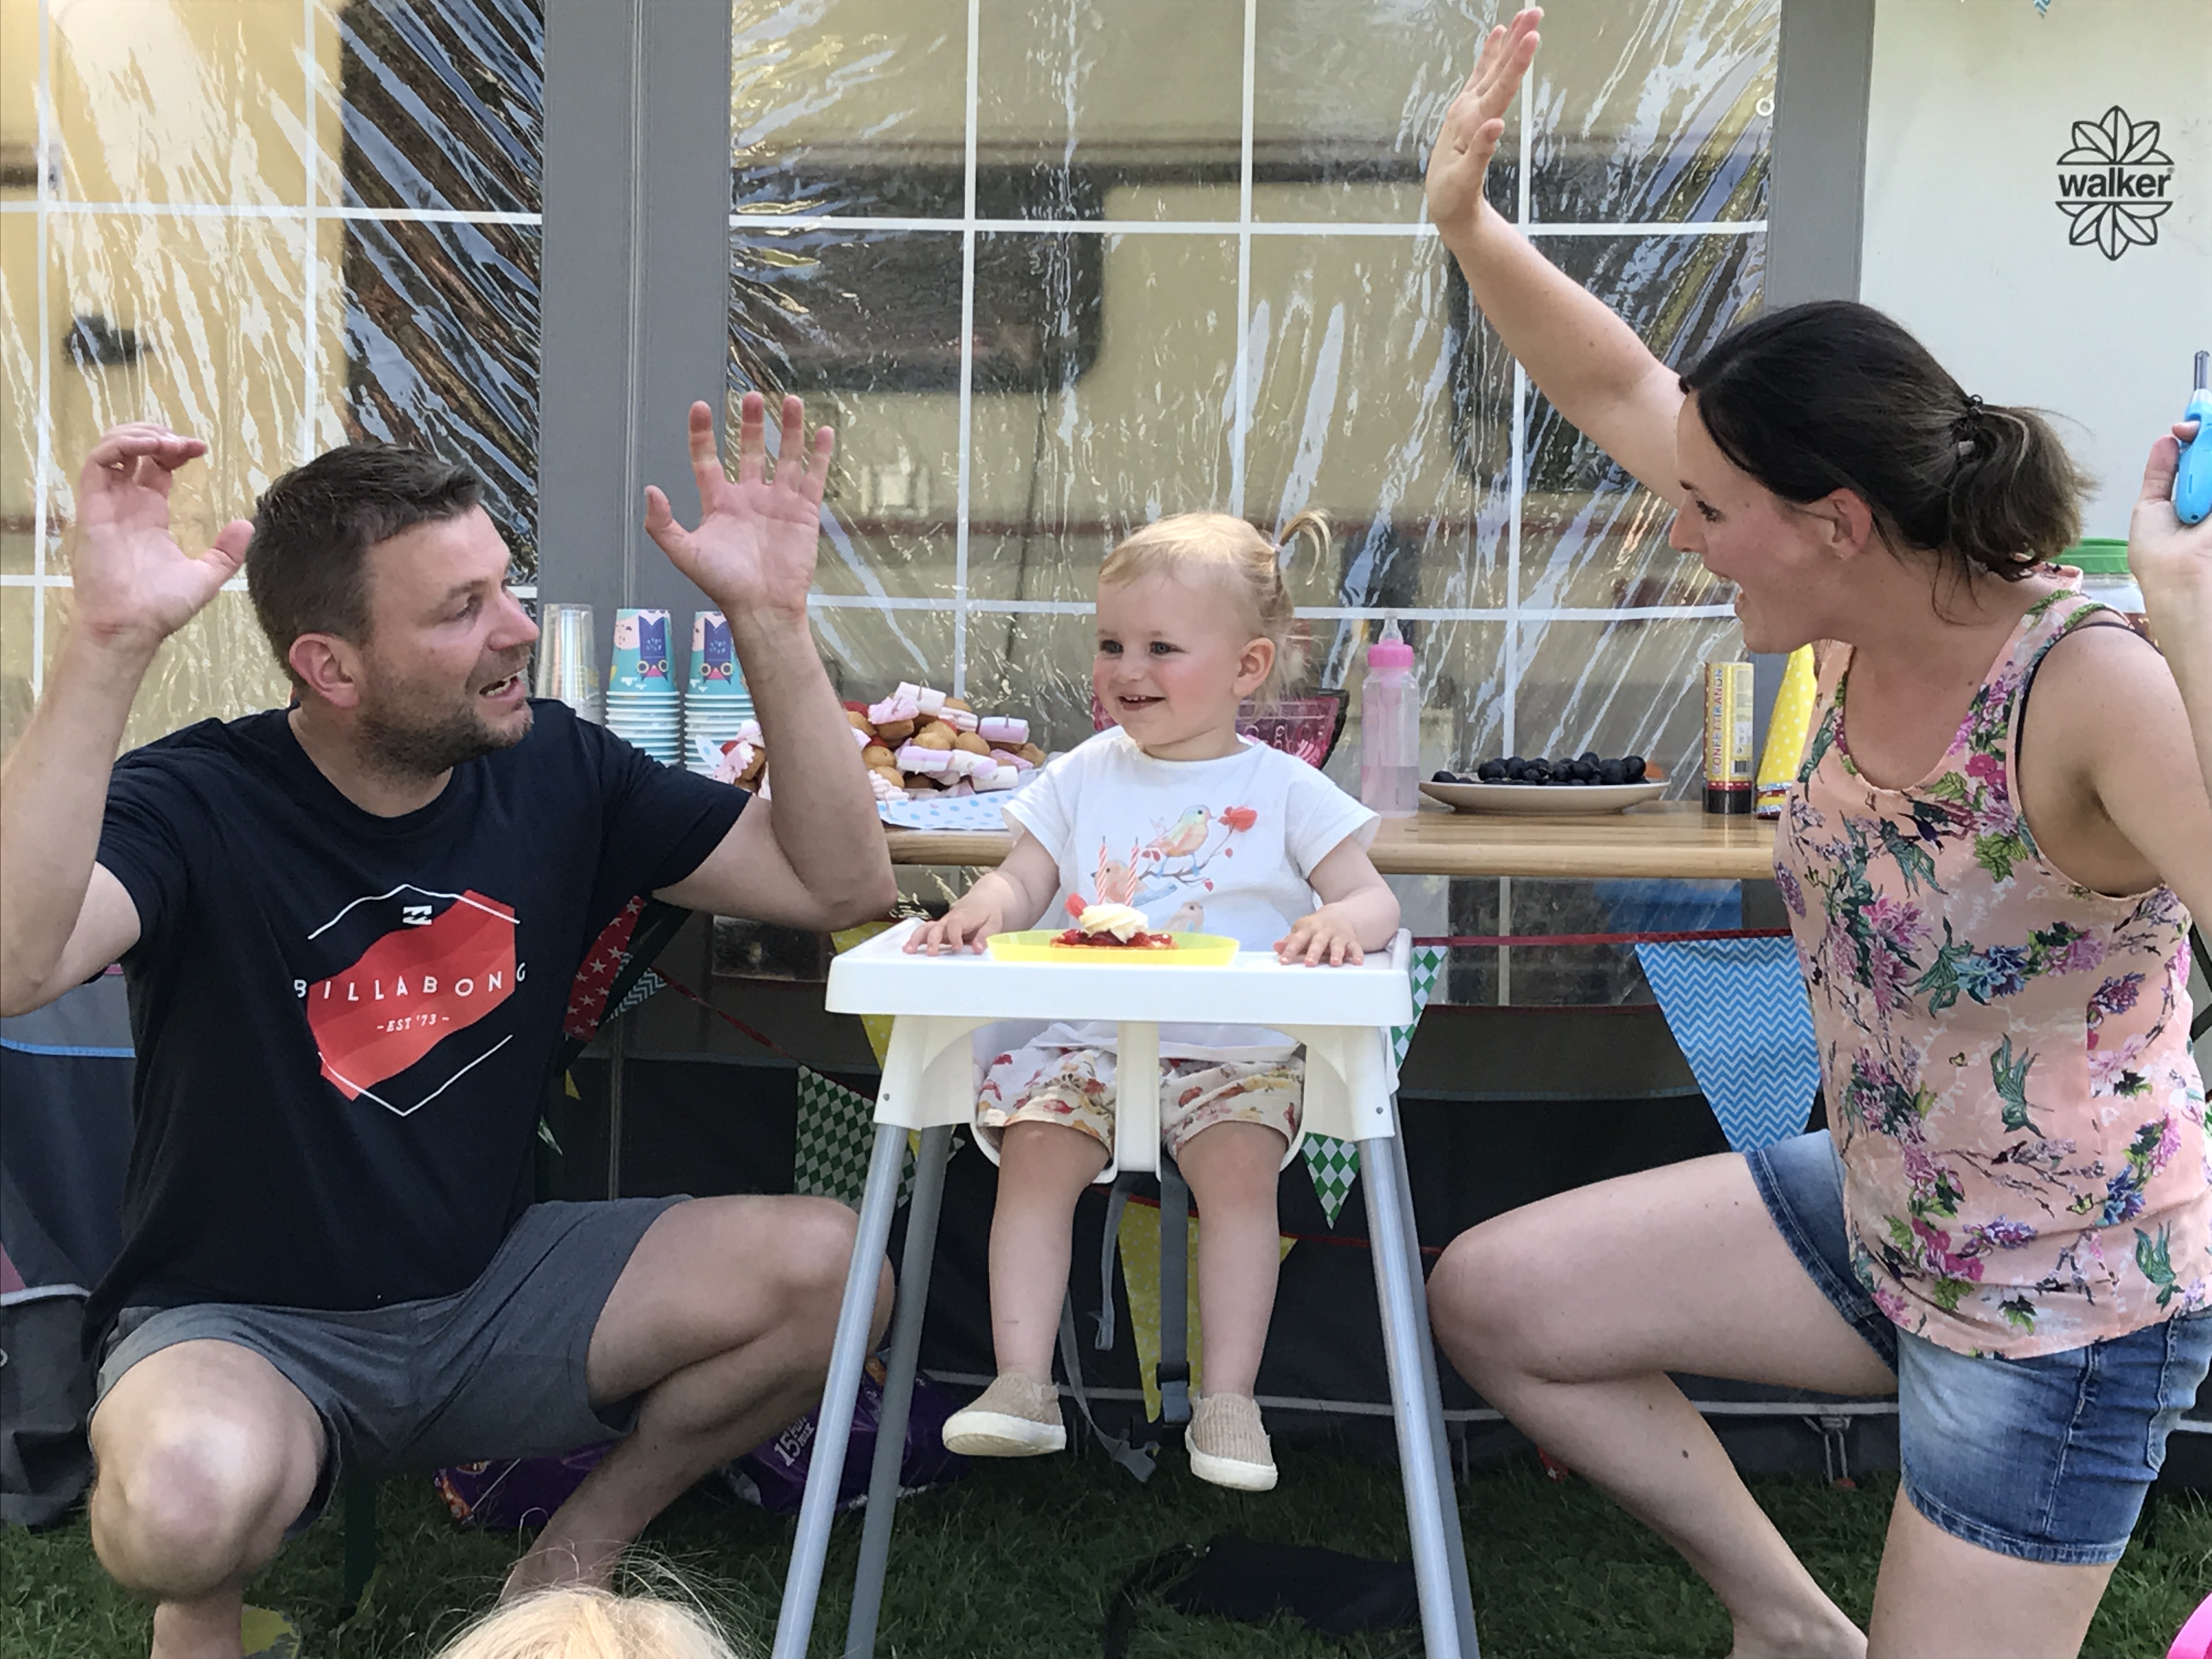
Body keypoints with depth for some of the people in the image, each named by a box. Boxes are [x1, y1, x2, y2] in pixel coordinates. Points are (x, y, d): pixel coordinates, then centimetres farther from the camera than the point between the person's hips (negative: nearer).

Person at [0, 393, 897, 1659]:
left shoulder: (556, 773, -4)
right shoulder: (200, 805, -16)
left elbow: (841, 885, -5)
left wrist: (770, 616, -15)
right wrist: (109, 645, -43)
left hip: (490, 1291, 4)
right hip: (242, 1325, -4)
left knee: (826, 1264, -17)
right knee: (192, 1497, -38)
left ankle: (585, 1547, 9)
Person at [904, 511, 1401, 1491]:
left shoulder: (1284, 790, 4)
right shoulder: (1081, 777, 11)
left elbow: (1376, 900, 1)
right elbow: (1023, 880, 8)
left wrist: (1341, 921, -23)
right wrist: (983, 906, -16)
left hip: (1235, 1052, -2)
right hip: (1085, 1039, 2)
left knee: (1239, 1167, -26)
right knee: (1035, 1149, -21)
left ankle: (1228, 1401, -16)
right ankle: (1022, 1384, -15)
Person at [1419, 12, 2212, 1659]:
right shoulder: (1870, 603, -10)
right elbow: (1620, 390, -1)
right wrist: (1469, 225, -12)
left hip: (2062, 1313, -7)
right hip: (1871, 1212, 7)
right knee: (1491, 1296, 7)